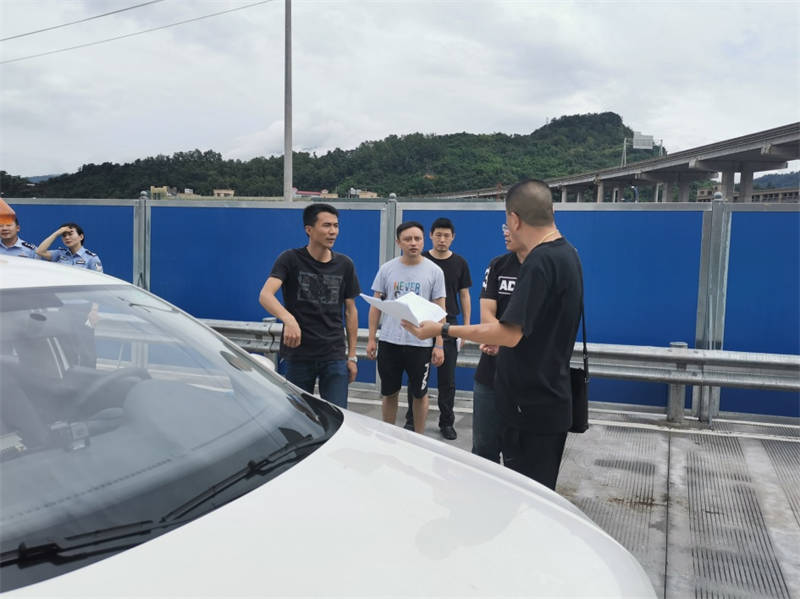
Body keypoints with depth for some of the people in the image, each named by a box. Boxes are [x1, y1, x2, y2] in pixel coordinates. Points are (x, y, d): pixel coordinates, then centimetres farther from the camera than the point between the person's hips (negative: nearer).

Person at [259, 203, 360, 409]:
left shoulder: (345, 265, 5)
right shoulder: (291, 259, -6)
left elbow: (350, 311, 9)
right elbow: (265, 295, -20)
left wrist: (352, 356, 6)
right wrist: (288, 319, -40)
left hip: (335, 356, 2)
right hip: (298, 355, -2)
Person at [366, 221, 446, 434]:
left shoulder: (434, 271, -2)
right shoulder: (387, 269, 3)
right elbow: (376, 305, 6)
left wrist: (439, 345, -6)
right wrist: (371, 338, 1)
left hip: (421, 343, -1)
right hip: (389, 341, 2)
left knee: (419, 394, 11)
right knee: (389, 393, 12)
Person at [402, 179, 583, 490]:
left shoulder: (539, 262, -22)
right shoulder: (566, 253, 10)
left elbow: (510, 334, -25)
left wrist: (443, 330, -20)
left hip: (532, 406, -10)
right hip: (552, 400, 10)